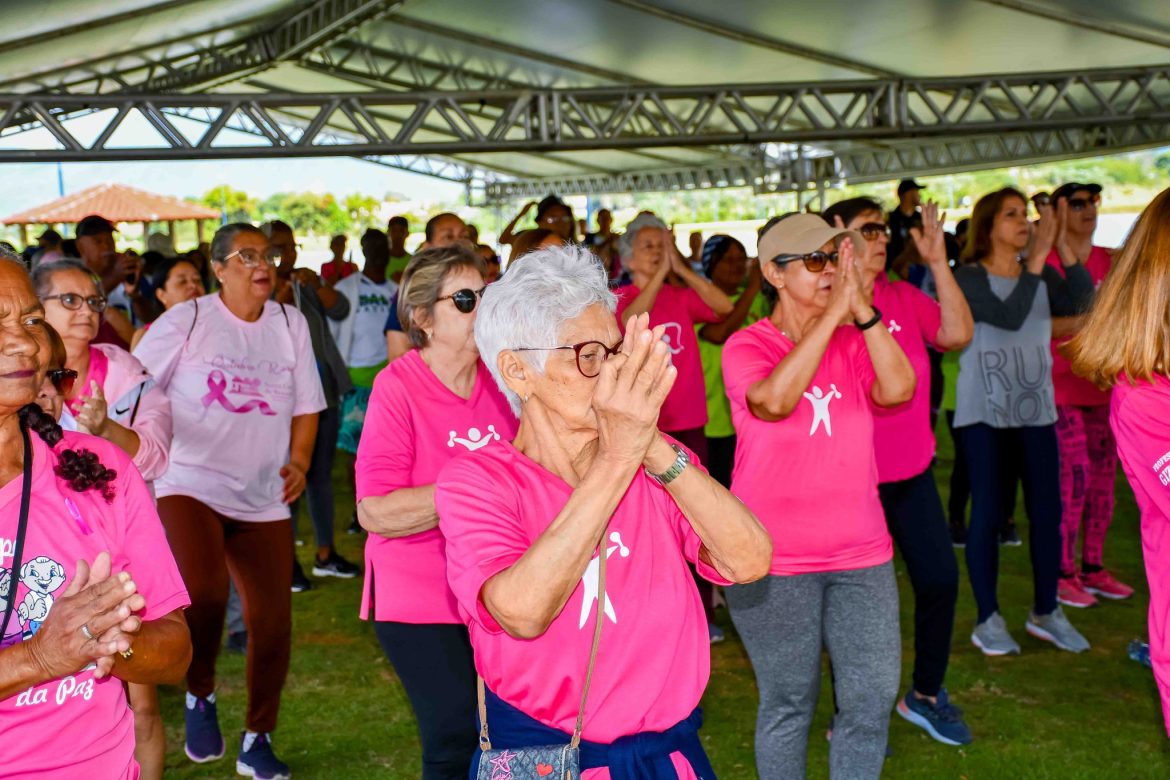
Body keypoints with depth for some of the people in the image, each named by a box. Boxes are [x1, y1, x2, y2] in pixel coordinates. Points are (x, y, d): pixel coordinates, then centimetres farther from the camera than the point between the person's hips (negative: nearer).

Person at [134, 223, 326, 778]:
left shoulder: (290, 323, 8)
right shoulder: (186, 321, -3)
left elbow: (305, 404, 14)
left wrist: (299, 462, 2)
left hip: (264, 498, 4)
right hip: (190, 485, -4)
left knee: (273, 622, 4)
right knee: (203, 593, -28)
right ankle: (200, 696, 2)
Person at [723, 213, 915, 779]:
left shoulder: (853, 341, 4)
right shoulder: (747, 346, -7)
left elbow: (897, 389, -15)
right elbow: (773, 399, -28)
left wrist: (861, 307, -22)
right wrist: (834, 310, -26)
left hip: (860, 553, 4)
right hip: (775, 560, -4)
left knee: (874, 700, 6)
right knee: (789, 703, 8)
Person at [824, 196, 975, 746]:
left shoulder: (904, 297, 4)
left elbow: (958, 334, -8)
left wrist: (937, 262, -11)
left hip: (911, 471, 5)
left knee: (940, 579, 8)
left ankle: (925, 694, 30)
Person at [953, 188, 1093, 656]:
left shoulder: (1043, 276, 6)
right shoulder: (969, 279, -8)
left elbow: (1085, 305, -11)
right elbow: (1009, 317, -24)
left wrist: (1063, 247, -18)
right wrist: (1038, 257, -25)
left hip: (1036, 411, 5)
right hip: (983, 414, -4)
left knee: (1047, 511, 6)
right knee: (987, 513, -1)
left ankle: (1045, 612, 22)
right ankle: (987, 619, 10)